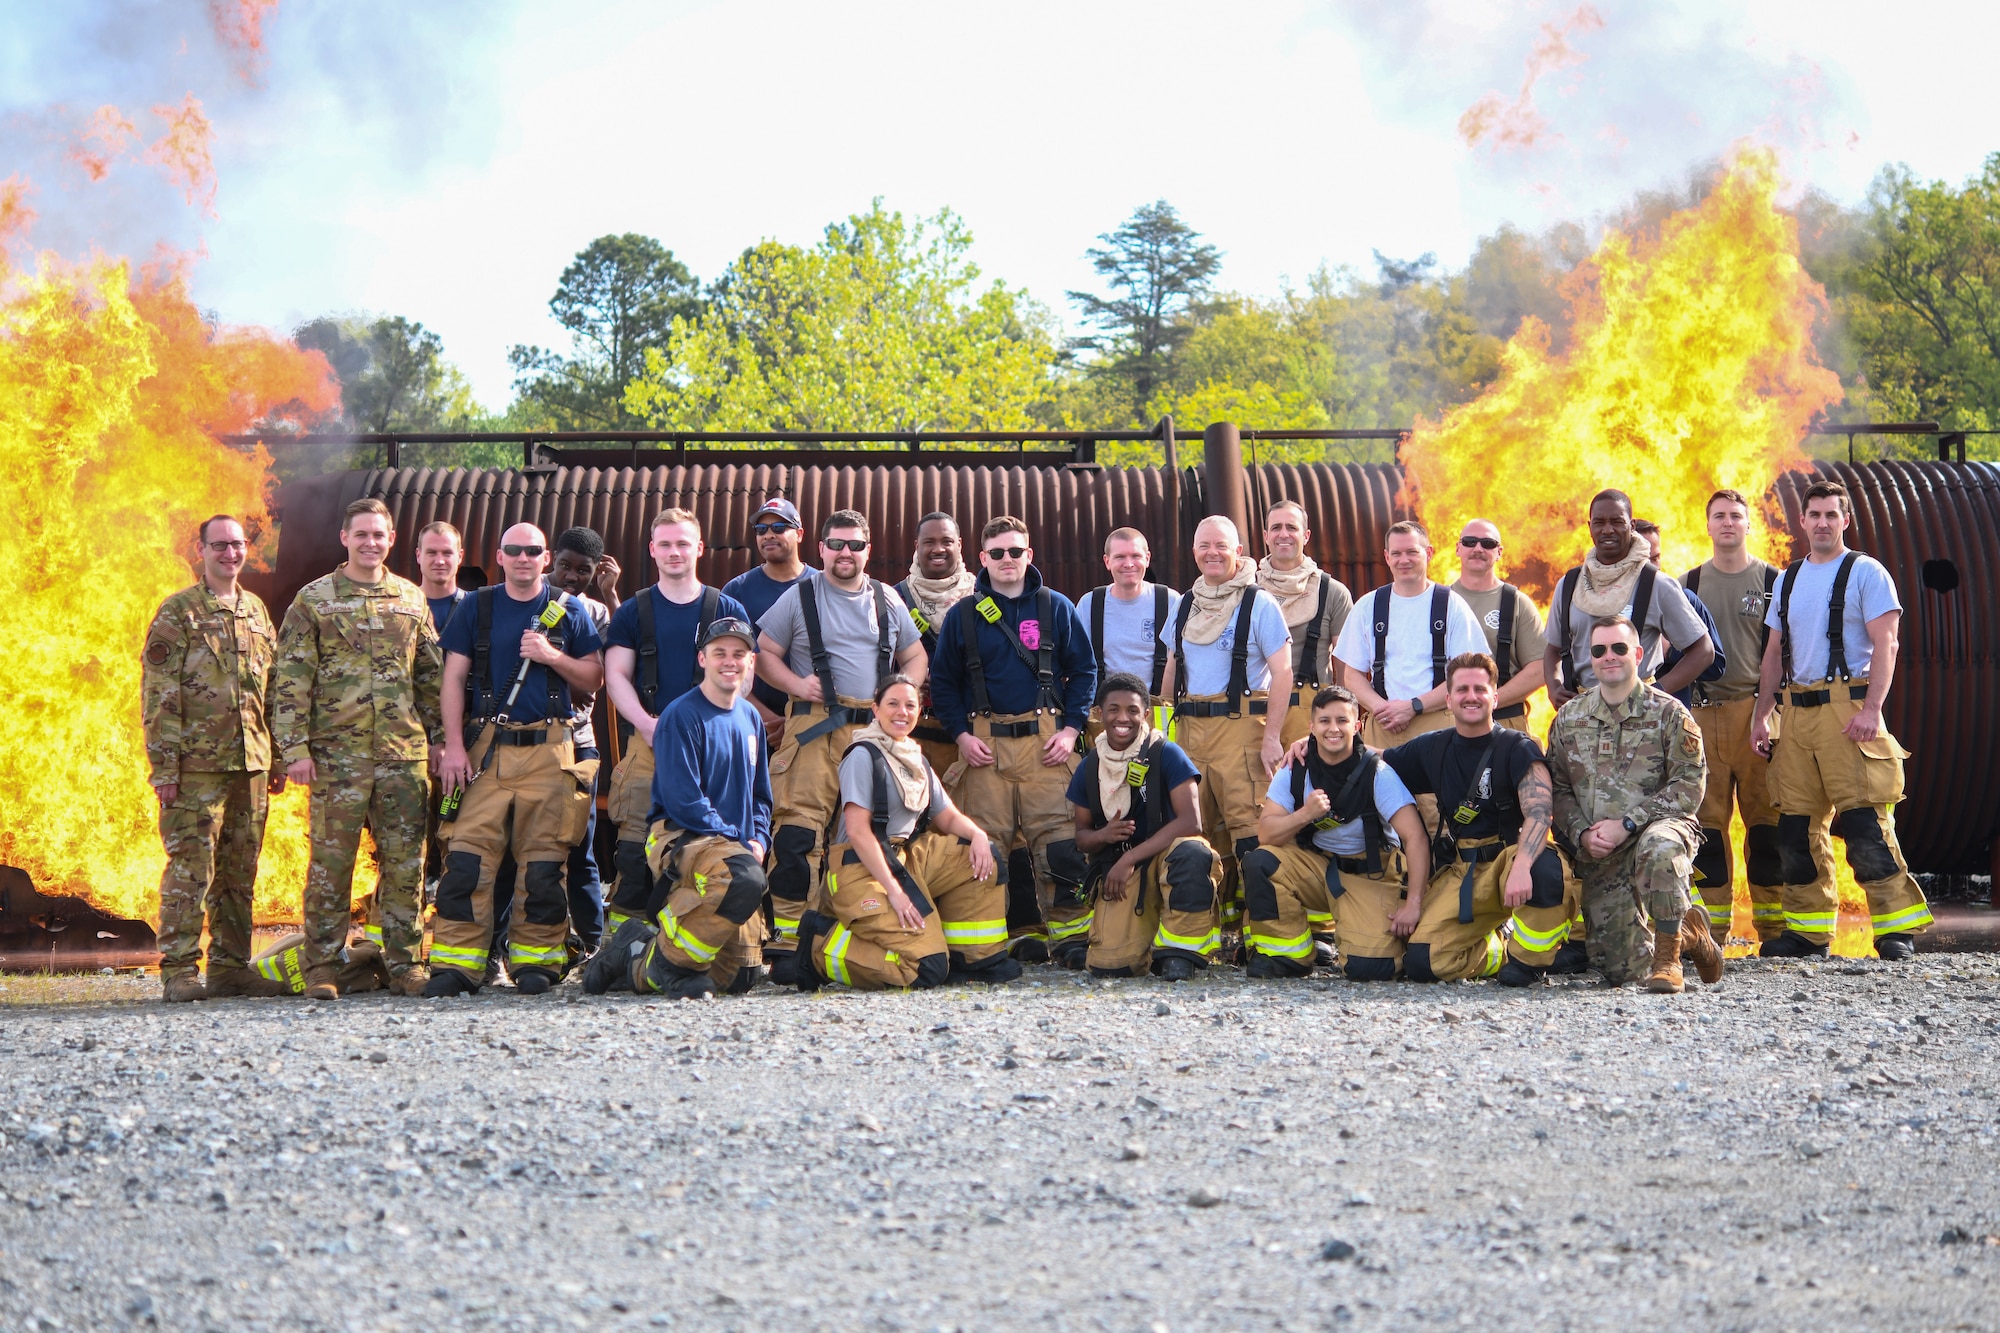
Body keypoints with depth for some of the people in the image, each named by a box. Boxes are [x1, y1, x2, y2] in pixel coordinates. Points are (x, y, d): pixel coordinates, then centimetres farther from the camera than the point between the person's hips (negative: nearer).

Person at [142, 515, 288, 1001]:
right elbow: (158, 696, -6)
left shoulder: (257, 611, 15)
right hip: (197, 763, -5)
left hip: (251, 762, 6)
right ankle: (179, 970, -2)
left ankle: (231, 965, 15)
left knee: (240, 871, 8)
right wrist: (163, 766, -13)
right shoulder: (177, 613, -2)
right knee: (190, 867, -7)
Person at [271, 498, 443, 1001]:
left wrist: (440, 739, 14)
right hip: (338, 754, -3)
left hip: (405, 752, 3)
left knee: (405, 862, 4)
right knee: (331, 861, -1)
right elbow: (290, 681, -2)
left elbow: (431, 676, 18)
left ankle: (405, 964, 12)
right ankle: (322, 968, 6)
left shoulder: (411, 599, 13)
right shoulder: (313, 600, 2)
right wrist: (295, 748, -9)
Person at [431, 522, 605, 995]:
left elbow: (595, 678, 9)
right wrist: (453, 745, -3)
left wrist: (552, 656, -9)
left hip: (548, 750, 0)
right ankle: (457, 963, -7)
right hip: (485, 747, 0)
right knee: (467, 854, -8)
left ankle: (536, 961, 7)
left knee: (543, 860, -1)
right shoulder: (477, 607, 11)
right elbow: (453, 677, 7)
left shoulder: (569, 610, 10)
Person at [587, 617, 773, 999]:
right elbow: (683, 799, -15)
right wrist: (739, 844, -15)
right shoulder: (680, 716, -9)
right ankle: (667, 958, -20)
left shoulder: (750, 718, 14)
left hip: (735, 848, 8)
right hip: (681, 838, -7)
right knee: (744, 878, -40)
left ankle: (636, 961, 19)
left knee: (739, 979, 1)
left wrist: (759, 839, 4)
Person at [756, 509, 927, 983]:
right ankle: (786, 940, -16)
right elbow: (764, 654, 9)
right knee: (798, 829, -16)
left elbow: (915, 657, 24)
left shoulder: (888, 601, 18)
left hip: (876, 728, 4)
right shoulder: (799, 597, 8)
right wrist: (796, 684, -8)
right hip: (815, 728, -4)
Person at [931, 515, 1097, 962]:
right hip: (984, 743, 0)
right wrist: (961, 735, 0)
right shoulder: (962, 615, 10)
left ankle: (1067, 928, -2)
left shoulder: (1056, 608, 10)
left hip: (1045, 740, 0)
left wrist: (1071, 729, 0)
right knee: (984, 839, -4)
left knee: (1056, 833, -8)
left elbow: (1084, 671, 11)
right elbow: (943, 682, 12)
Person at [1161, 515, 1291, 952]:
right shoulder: (1185, 607, 16)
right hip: (1191, 727, 6)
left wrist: (1272, 735, -13)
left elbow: (1282, 672, -6)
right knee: (1200, 832, 5)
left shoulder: (1258, 603, -1)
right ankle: (1202, 933, 11)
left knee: (1248, 826, -14)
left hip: (1241, 723, -6)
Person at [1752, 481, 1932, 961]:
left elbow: (1886, 644, -7)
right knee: (1795, 826, 4)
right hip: (1795, 710, 6)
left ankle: (1898, 929, -7)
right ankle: (1808, 931, 12)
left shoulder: (1866, 572, 1)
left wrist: (1871, 709, -19)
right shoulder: (1788, 579, 18)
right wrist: (1761, 715, 12)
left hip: (1847, 705, -6)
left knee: (1864, 822, -12)